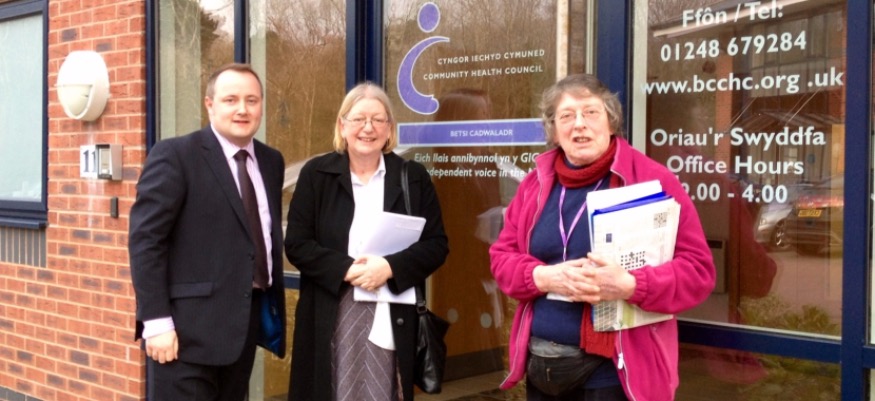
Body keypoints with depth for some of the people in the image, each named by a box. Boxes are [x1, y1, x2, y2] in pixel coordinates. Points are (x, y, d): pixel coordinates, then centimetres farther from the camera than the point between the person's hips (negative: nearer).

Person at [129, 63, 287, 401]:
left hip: (247, 322, 6)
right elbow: (145, 239, -13)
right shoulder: (174, 155, -8)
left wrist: (274, 308, 13)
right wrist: (157, 322, -18)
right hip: (189, 327, -6)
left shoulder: (271, 161, 12)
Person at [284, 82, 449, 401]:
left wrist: (390, 267, -14)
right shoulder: (316, 174, 4)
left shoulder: (413, 177, 6)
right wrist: (346, 269, -15)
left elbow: (437, 245, 2)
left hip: (393, 318, 1)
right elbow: (296, 245, -1)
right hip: (330, 318, 0)